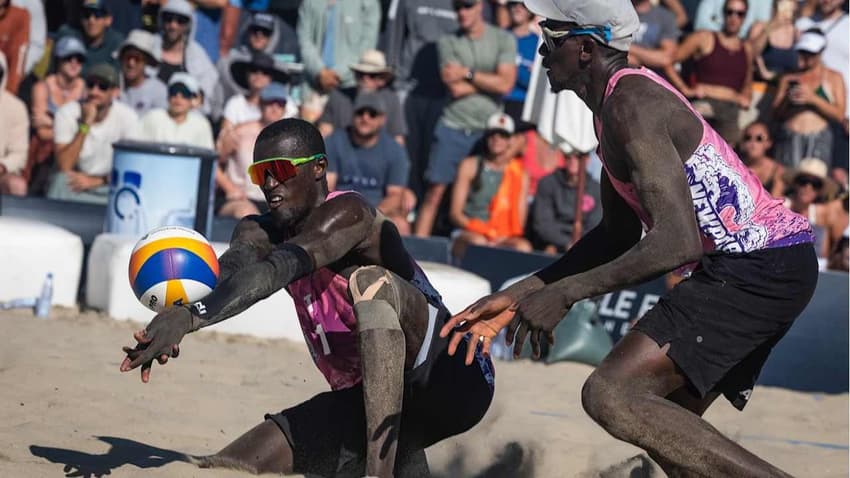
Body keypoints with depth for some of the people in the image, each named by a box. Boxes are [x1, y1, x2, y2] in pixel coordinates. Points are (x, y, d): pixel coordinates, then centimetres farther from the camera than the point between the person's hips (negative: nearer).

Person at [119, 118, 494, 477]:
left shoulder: (346, 213, -18)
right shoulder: (259, 232, 4)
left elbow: (276, 270, -36)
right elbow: (232, 271, -20)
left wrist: (192, 317, -51)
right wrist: (178, 313, -45)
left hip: (453, 382, -8)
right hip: (362, 400, 8)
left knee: (371, 282, -35)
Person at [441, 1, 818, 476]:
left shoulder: (631, 106, -16)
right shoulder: (617, 101, 16)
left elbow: (678, 242, -24)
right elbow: (618, 236, 24)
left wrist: (564, 293, -18)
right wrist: (519, 295, 19)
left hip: (757, 268, -11)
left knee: (610, 396, -18)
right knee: (667, 427, 18)